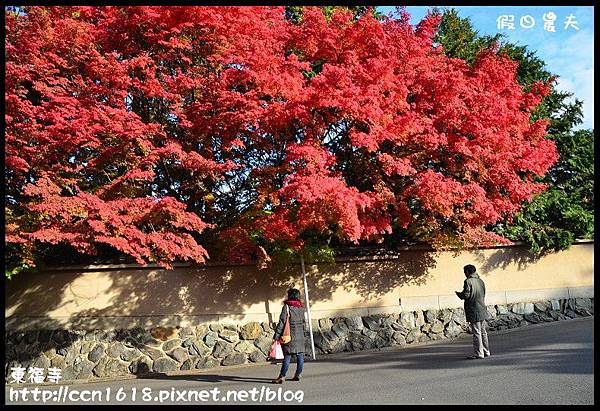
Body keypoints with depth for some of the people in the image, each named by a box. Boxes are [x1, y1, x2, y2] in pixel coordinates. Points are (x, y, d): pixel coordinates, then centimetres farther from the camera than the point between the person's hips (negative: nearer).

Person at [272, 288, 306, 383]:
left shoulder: (286, 307, -9)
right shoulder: (301, 307, 9)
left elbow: (282, 322, -12)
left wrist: (276, 336, -11)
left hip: (290, 335, -5)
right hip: (300, 335, 6)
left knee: (287, 355, -5)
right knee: (300, 355, 9)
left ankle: (282, 376, -4)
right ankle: (297, 375, 15)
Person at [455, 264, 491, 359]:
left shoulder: (468, 281, -12)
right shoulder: (481, 281, 12)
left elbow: (466, 295, -17)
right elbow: (483, 295, 17)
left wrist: (459, 293, 4)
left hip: (474, 311, -8)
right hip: (482, 310, 8)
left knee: (476, 332, -5)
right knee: (483, 331, 14)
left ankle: (478, 353, -3)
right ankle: (486, 351, 21)